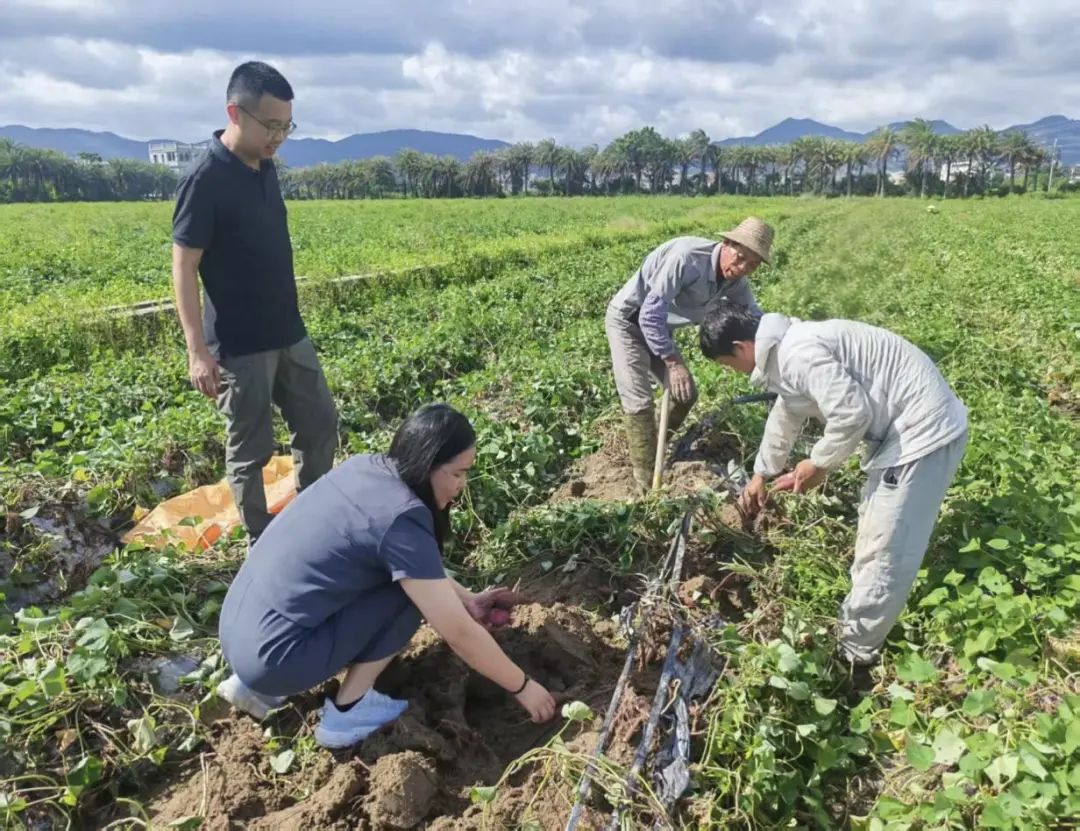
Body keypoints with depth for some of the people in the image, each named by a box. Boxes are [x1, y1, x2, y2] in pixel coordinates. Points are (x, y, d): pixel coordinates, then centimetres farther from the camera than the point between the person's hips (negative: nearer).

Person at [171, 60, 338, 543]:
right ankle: (261, 544, 22)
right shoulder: (206, 181, -16)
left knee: (319, 424, 14)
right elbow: (184, 269, -16)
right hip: (239, 345, -8)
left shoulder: (264, 168, 6)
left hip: (288, 334, 8)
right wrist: (198, 350, -21)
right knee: (250, 449, 5)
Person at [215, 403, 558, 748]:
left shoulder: (365, 467, 2)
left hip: (238, 633, 8)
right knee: (411, 588, -5)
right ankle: (346, 712, 4)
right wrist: (522, 687, 0)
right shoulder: (399, 519, -21)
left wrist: (466, 599, 15)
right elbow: (460, 634, -13)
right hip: (271, 657, -8)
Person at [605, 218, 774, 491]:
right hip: (628, 319, -8)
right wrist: (673, 362, -29)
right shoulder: (686, 257, -33)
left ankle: (658, 447, 30)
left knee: (686, 394, 8)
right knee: (639, 401, -15)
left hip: (658, 324, 8)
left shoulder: (736, 281, -8)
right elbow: (650, 314, -33)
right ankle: (648, 484, -6)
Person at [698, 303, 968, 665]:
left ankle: (852, 652, 10)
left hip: (923, 430, -11)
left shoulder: (798, 354, -24)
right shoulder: (788, 351, 10)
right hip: (901, 427, 11)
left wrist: (819, 463, -11)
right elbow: (785, 416, 25)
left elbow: (851, 414, -29)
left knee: (886, 549, -3)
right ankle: (855, 623, 40)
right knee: (874, 534, 23)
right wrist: (761, 473, 35)